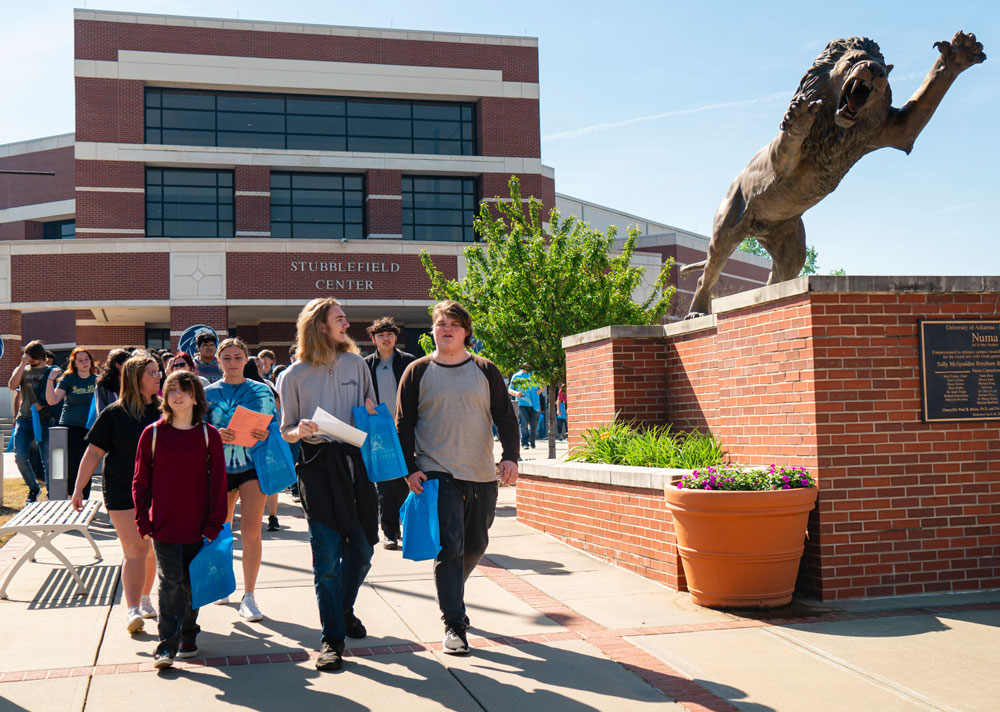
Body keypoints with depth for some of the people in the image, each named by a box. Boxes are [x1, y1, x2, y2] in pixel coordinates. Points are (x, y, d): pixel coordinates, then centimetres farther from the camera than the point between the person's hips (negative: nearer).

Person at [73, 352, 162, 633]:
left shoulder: (163, 410, 7)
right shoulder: (114, 414, -5)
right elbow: (93, 453, -4)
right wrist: (78, 489, -7)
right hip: (123, 491, -4)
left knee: (152, 549, 11)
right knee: (135, 549, -10)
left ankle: (144, 599, 29)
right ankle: (132, 610, -7)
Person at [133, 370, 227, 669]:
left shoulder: (209, 435, 1)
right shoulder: (153, 434, 1)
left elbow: (218, 481, 2)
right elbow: (140, 481, 5)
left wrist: (215, 522, -3)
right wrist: (143, 520, -1)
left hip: (198, 526, 1)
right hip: (163, 526, -1)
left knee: (192, 583, 9)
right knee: (170, 583, -6)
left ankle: (187, 638, 26)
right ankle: (166, 645, -2)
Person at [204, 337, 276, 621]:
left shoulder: (261, 391, 5)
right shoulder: (209, 393, 6)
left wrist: (266, 435, -15)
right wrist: (216, 436, -16)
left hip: (252, 463, -2)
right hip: (219, 466, 2)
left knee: (250, 528, -11)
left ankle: (249, 596, -4)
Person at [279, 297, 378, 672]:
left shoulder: (356, 363, 11)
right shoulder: (294, 375, 1)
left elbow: (373, 411, 22)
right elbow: (286, 432, 5)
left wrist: (371, 413, -1)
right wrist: (300, 430, -16)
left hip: (355, 461, 3)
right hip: (317, 465, -3)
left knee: (362, 550, 8)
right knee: (327, 557, -4)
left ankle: (344, 609, 35)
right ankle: (332, 638, 7)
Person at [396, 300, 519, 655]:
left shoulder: (485, 371, 8)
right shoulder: (418, 372, 3)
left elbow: (505, 416, 8)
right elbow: (403, 424, 3)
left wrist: (511, 456, -7)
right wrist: (410, 467, -6)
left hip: (482, 475, 3)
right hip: (437, 474, -3)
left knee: (475, 545, 13)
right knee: (449, 546, -11)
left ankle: (451, 597, 38)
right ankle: (454, 625, -4)